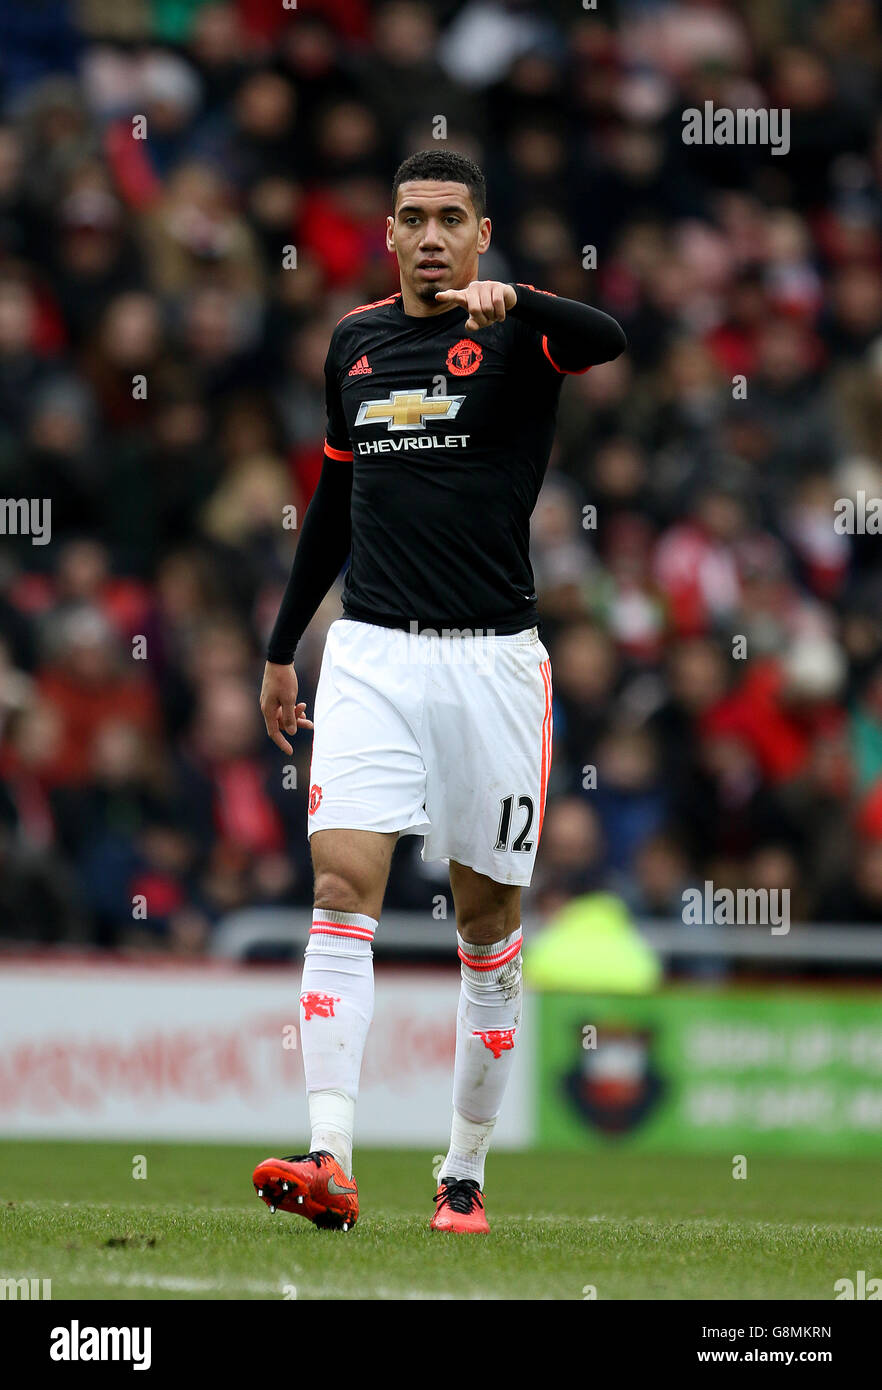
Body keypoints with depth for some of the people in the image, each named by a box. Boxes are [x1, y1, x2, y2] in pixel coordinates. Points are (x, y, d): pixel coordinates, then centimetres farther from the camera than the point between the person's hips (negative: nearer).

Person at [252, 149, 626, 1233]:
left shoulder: (517, 334, -1)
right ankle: (330, 1163, -24)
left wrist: (512, 301, -45)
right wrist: (282, 647, 27)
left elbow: (606, 340, -25)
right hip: (371, 654, 2)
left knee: (487, 922, 4)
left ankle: (465, 1175, 17)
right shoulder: (354, 341, 12)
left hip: (492, 657, -2)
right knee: (343, 889, -14)